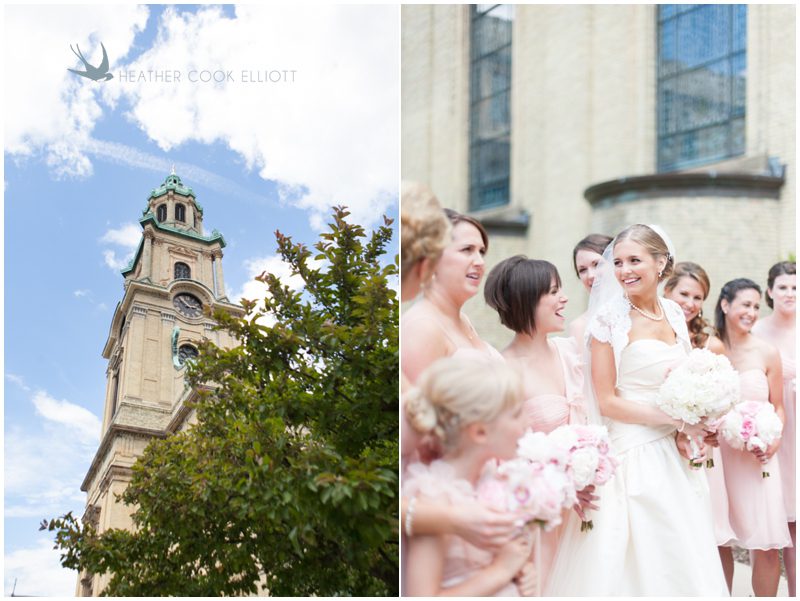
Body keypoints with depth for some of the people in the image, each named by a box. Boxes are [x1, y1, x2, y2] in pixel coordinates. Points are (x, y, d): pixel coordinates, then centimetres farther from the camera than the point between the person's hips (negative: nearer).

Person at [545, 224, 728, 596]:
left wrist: (702, 423, 0)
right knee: (639, 566, 0)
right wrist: (678, 420, -13)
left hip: (677, 454, 6)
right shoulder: (610, 320, -7)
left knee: (687, 563, 10)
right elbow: (607, 401, -11)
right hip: (633, 452, -5)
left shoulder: (674, 315, 9)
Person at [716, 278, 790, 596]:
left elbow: (778, 407, 8)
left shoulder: (767, 353, 2)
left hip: (757, 458, 0)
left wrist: (774, 441, -8)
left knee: (767, 546, -4)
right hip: (718, 454, 0)